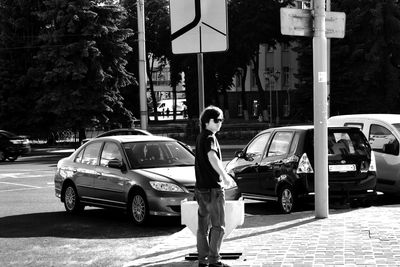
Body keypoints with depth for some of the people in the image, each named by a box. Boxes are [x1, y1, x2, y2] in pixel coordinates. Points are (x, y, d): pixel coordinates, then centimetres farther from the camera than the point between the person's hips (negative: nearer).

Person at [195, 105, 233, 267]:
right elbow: (212, 157, -33)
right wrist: (224, 175, -39)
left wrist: (220, 176, 41)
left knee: (203, 225, 11)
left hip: (201, 187, 9)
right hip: (212, 188, -9)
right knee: (218, 226, -5)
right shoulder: (209, 138, -13)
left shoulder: (200, 137, 16)